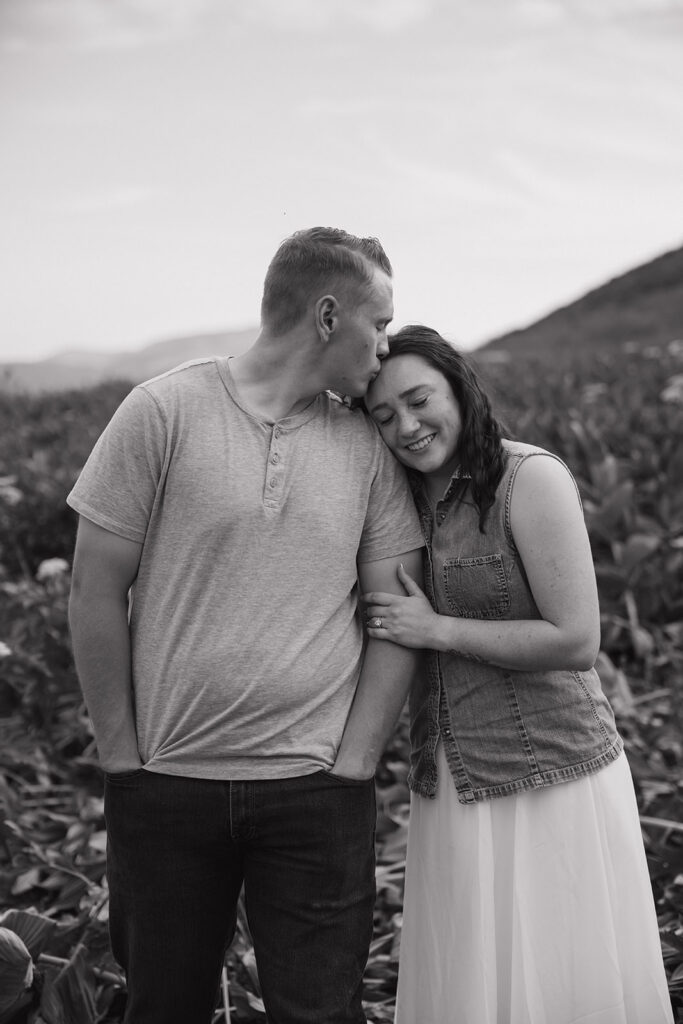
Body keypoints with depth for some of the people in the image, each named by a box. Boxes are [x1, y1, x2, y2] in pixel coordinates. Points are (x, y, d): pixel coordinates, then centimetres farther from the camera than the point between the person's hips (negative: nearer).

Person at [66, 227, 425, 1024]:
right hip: (166, 785, -1)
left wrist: (350, 769, -3)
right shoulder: (164, 412, -6)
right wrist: (122, 757, -3)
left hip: (316, 789, 2)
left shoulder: (370, 447, 4)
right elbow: (97, 593, -4)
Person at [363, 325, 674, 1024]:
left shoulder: (530, 478, -12)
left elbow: (577, 641, -17)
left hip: (553, 782, -6)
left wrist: (437, 630, -14)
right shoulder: (406, 500, 8)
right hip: (449, 793, 6)